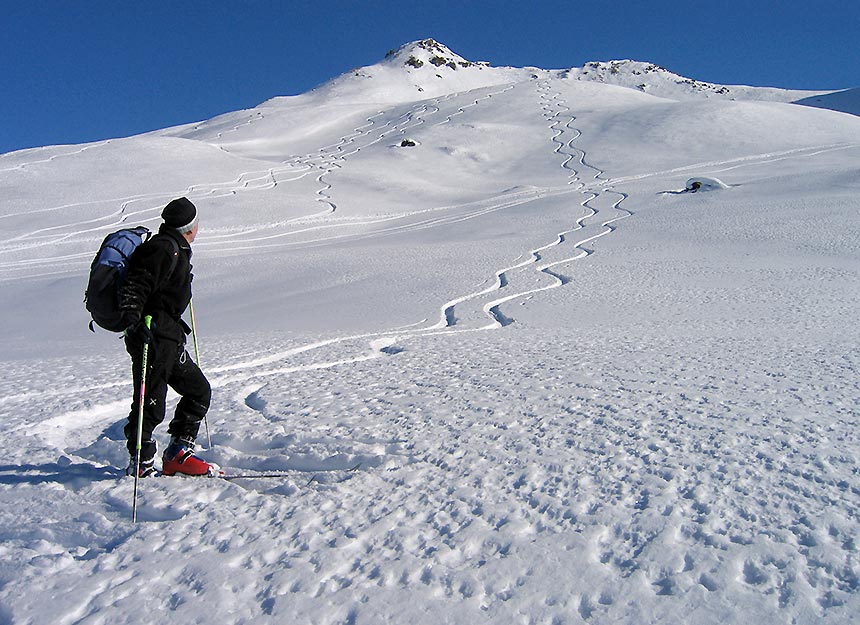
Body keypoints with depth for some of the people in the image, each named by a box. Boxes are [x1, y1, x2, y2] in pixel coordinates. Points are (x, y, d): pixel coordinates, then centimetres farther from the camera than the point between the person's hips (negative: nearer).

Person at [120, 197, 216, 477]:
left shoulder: (176, 250, 20)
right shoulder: (165, 249, -11)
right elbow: (134, 285, -21)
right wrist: (132, 318, -35)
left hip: (169, 337, 11)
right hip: (152, 336, -11)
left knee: (199, 390, 12)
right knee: (150, 403, -7)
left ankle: (178, 454, 16)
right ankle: (141, 463, 4)